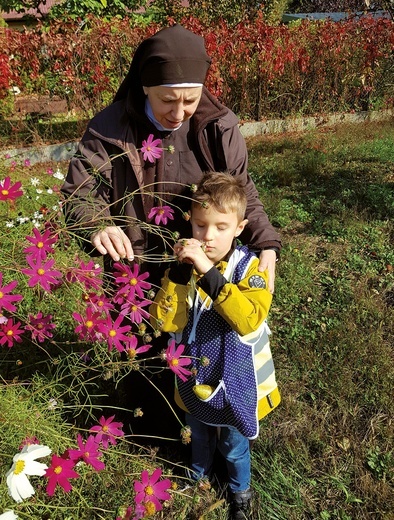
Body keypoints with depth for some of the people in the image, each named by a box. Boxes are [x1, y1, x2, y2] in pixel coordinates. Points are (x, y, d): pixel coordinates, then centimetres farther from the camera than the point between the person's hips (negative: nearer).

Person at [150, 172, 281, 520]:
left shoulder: (248, 267, -22)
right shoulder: (186, 266, -13)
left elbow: (250, 320, -39)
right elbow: (166, 322, -22)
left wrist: (208, 272, -45)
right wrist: (180, 271, -35)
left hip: (234, 381, -3)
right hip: (194, 379, 3)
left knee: (234, 445, 22)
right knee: (199, 435, 29)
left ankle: (241, 491, 52)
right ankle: (199, 475, 60)